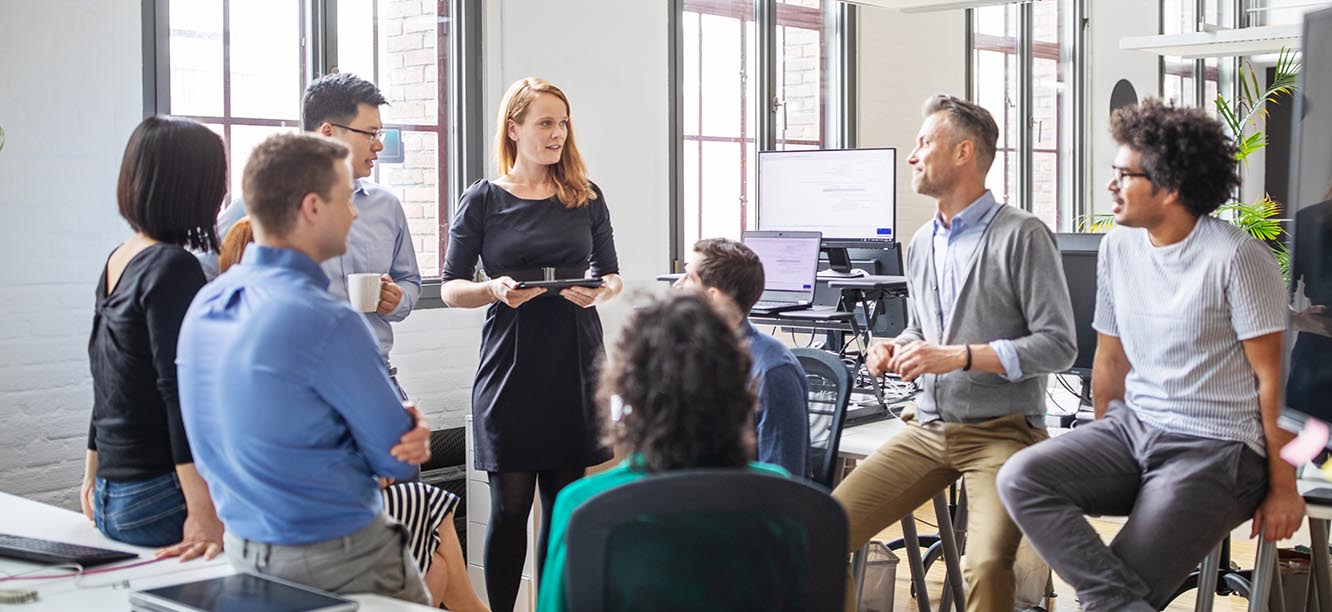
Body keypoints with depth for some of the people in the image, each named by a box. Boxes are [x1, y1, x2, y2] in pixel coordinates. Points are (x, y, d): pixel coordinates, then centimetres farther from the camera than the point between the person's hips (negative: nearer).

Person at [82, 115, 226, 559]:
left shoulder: (116, 262, 12)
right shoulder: (173, 269, -14)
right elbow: (181, 393, -21)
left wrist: (94, 475, 31)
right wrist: (205, 517, -25)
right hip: (160, 501, -9)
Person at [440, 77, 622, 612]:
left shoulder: (587, 198, 8)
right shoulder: (483, 200, 1)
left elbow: (612, 276, 13)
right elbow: (451, 288, 3)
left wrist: (598, 291, -9)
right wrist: (496, 290, -17)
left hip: (575, 367, 2)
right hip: (510, 370, -2)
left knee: (565, 503, 6)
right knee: (510, 505, 1)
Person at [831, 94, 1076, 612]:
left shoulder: (1022, 235, -7)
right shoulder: (922, 244, 15)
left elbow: (1058, 346, -12)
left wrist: (960, 356, -20)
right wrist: (893, 349, 4)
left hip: (1000, 431, -6)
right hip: (928, 428, 6)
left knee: (986, 565, -31)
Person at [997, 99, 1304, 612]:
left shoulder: (1237, 258, -12)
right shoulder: (1119, 246, 9)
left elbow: (1273, 378, -10)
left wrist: (1282, 488, -8)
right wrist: (1099, 454, 17)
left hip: (1216, 449, -7)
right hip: (1133, 428, 7)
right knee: (1021, 477, -22)